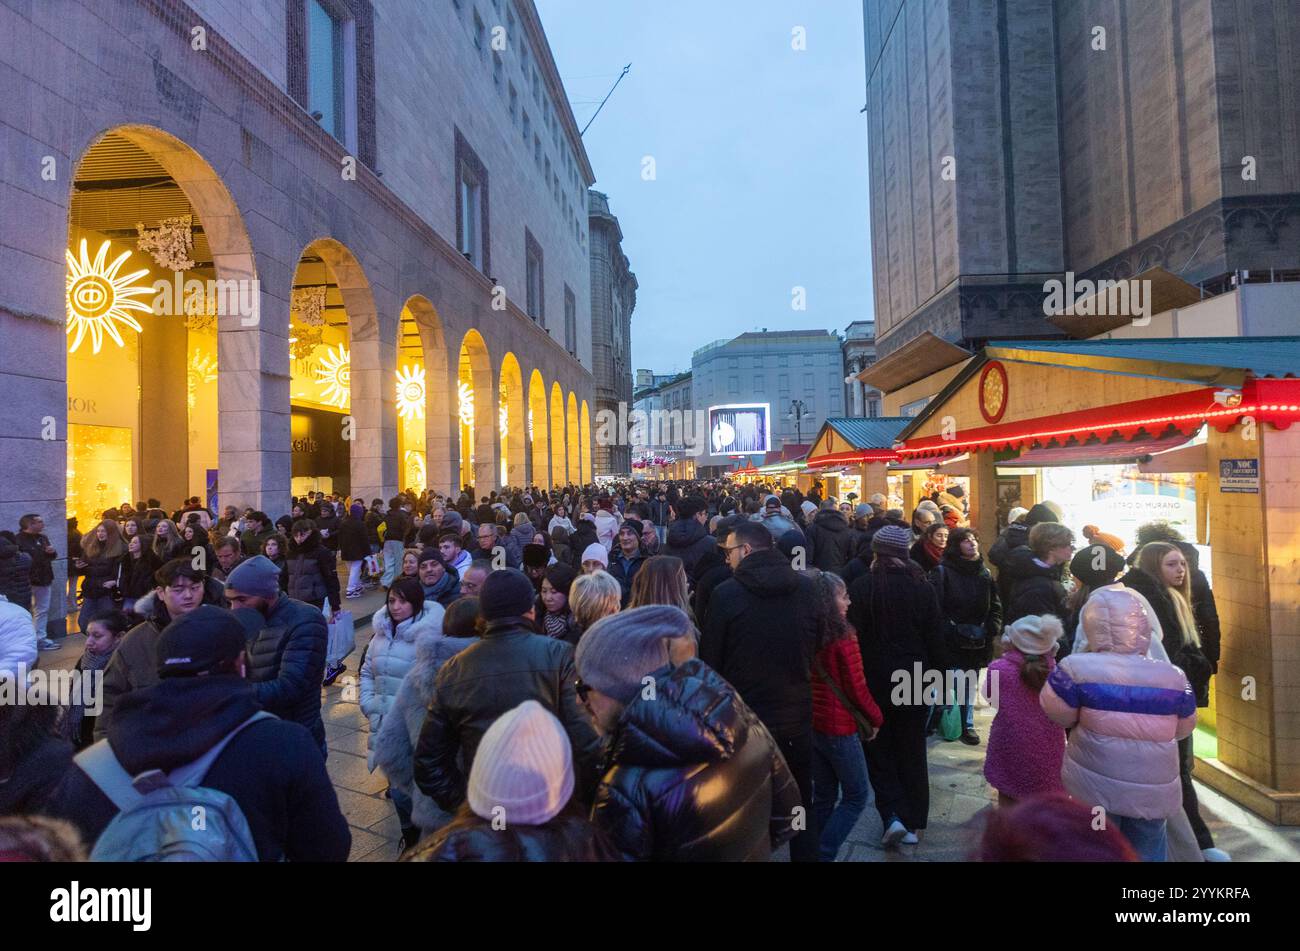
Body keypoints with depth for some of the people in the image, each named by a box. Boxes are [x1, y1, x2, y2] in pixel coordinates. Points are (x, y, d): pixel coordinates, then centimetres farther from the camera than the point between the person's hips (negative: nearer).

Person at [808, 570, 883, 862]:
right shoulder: (842, 636, -18)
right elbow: (857, 688, -13)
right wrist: (875, 719, 3)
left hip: (809, 724, 6)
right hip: (839, 727, -6)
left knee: (823, 795, 18)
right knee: (857, 795, 10)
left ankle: (815, 851, 23)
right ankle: (824, 854, 4)